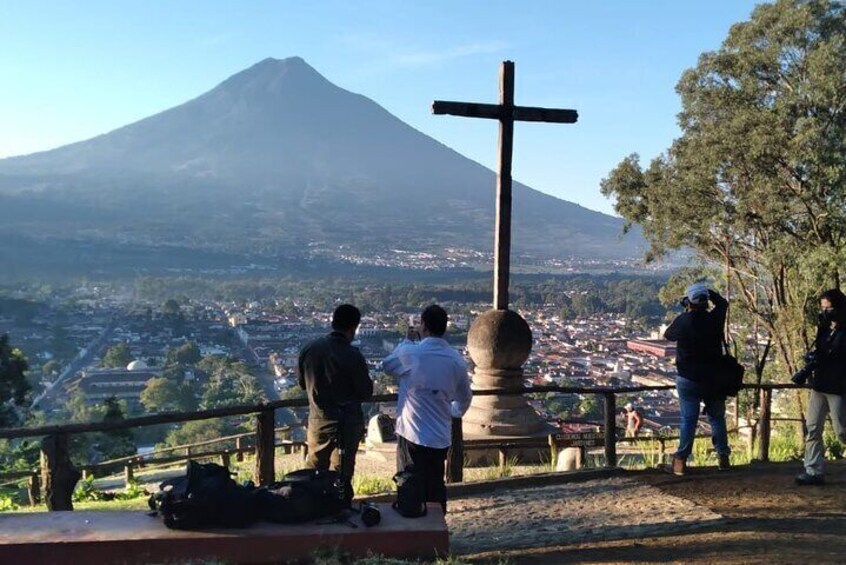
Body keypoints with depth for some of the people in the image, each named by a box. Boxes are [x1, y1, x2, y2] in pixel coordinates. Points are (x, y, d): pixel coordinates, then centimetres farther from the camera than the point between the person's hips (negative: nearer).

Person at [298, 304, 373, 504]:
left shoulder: (310, 349, -7)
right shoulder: (352, 356, -20)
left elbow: (302, 383, 7)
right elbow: (366, 393, -9)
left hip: (318, 420, 4)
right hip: (347, 423, -3)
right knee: (342, 475, 10)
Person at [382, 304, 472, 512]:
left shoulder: (411, 353, -14)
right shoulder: (456, 361, 1)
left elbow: (387, 365, 8)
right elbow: (465, 399, 14)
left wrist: (406, 341, 19)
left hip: (412, 435, -4)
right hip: (441, 437, 4)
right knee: (436, 488, 16)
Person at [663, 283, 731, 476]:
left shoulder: (683, 321, -13)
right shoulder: (714, 319, -8)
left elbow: (668, 335, 8)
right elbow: (722, 302, 15)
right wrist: (707, 291, 20)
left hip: (688, 380, -1)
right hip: (714, 379, 2)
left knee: (688, 419, 1)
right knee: (717, 418, 14)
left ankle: (681, 460, -2)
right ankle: (723, 457, 19)